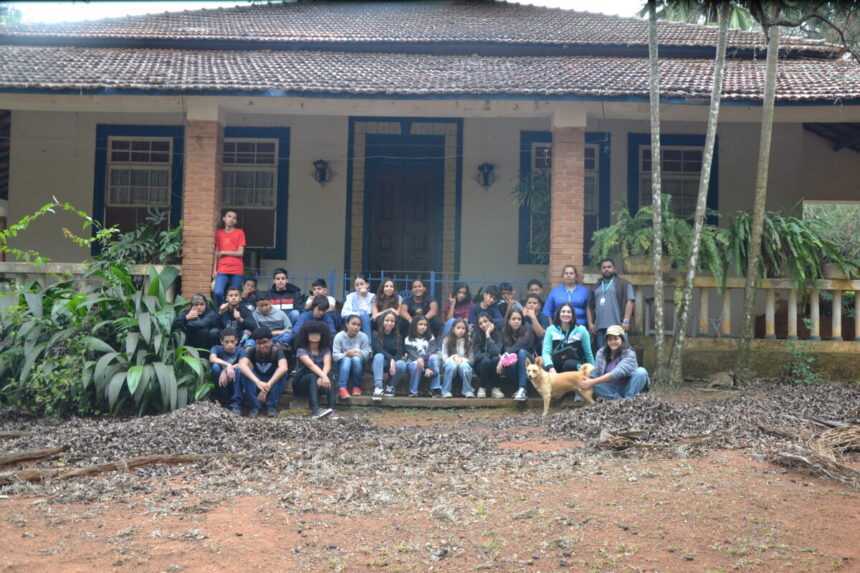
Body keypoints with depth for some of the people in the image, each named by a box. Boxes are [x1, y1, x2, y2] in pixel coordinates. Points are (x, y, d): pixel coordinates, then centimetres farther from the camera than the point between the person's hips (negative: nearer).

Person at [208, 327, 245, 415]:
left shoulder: (240, 350, -4)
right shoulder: (217, 348, -4)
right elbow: (212, 359, -27)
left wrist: (226, 370, -35)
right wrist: (228, 365, -42)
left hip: (234, 383, -1)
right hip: (221, 383, 1)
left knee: (238, 368, -29)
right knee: (216, 366, -26)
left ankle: (236, 404, -24)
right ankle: (224, 402, -16)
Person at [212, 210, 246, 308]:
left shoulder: (240, 232, 4)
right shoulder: (219, 233, 12)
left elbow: (240, 253, -2)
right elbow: (216, 253, 11)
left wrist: (223, 252, -3)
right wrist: (214, 269, 4)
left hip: (236, 271, -1)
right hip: (222, 270, 1)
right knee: (217, 293, -16)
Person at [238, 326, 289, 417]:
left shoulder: (276, 350, -20)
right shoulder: (252, 351, -16)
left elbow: (283, 368, -40)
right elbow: (242, 365, -36)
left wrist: (267, 386, -51)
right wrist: (258, 382, -52)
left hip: (273, 383, -1)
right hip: (256, 383, 1)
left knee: (282, 372, -31)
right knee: (246, 371, -27)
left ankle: (272, 405, -20)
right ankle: (254, 406, -21)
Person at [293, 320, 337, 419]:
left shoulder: (325, 350, 0)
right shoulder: (301, 350, -11)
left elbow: (327, 365, -19)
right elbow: (311, 365, -29)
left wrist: (323, 376, -41)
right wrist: (323, 376, -47)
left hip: (318, 382, 3)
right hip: (301, 383, -3)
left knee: (328, 374, -28)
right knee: (313, 376, -35)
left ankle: (331, 408, -40)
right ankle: (315, 409, -54)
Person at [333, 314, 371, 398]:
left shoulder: (363, 337, -8)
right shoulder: (339, 336, -11)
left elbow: (367, 354, -9)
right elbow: (335, 356, -16)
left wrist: (358, 353, -28)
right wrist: (346, 354, -33)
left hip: (358, 364, 1)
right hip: (343, 364, -1)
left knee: (356, 358, -32)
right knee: (346, 359, -34)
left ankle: (357, 387, -17)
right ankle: (342, 388, -46)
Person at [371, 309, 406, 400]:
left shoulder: (398, 337, 7)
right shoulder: (376, 335, 0)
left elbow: (400, 353, -6)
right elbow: (379, 349, -16)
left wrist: (393, 362, -26)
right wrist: (391, 359, -30)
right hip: (379, 365, -1)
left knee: (401, 364, -32)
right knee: (379, 356, -33)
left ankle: (391, 386, -4)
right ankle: (378, 388, -42)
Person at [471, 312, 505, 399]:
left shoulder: (498, 334, -9)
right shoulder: (476, 335, -8)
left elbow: (495, 352, -24)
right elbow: (477, 355, -13)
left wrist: (488, 334, -23)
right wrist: (492, 355, -21)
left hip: (494, 366, 0)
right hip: (480, 365, 0)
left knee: (496, 359, -32)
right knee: (486, 361, -33)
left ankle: (495, 388, -19)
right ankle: (482, 388, -15)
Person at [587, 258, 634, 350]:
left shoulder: (623, 284, 5)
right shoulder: (596, 287, 21)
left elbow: (629, 302, -4)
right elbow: (590, 306, 19)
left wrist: (626, 321, -13)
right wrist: (590, 323, 8)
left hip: (616, 326, -5)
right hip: (600, 327, 5)